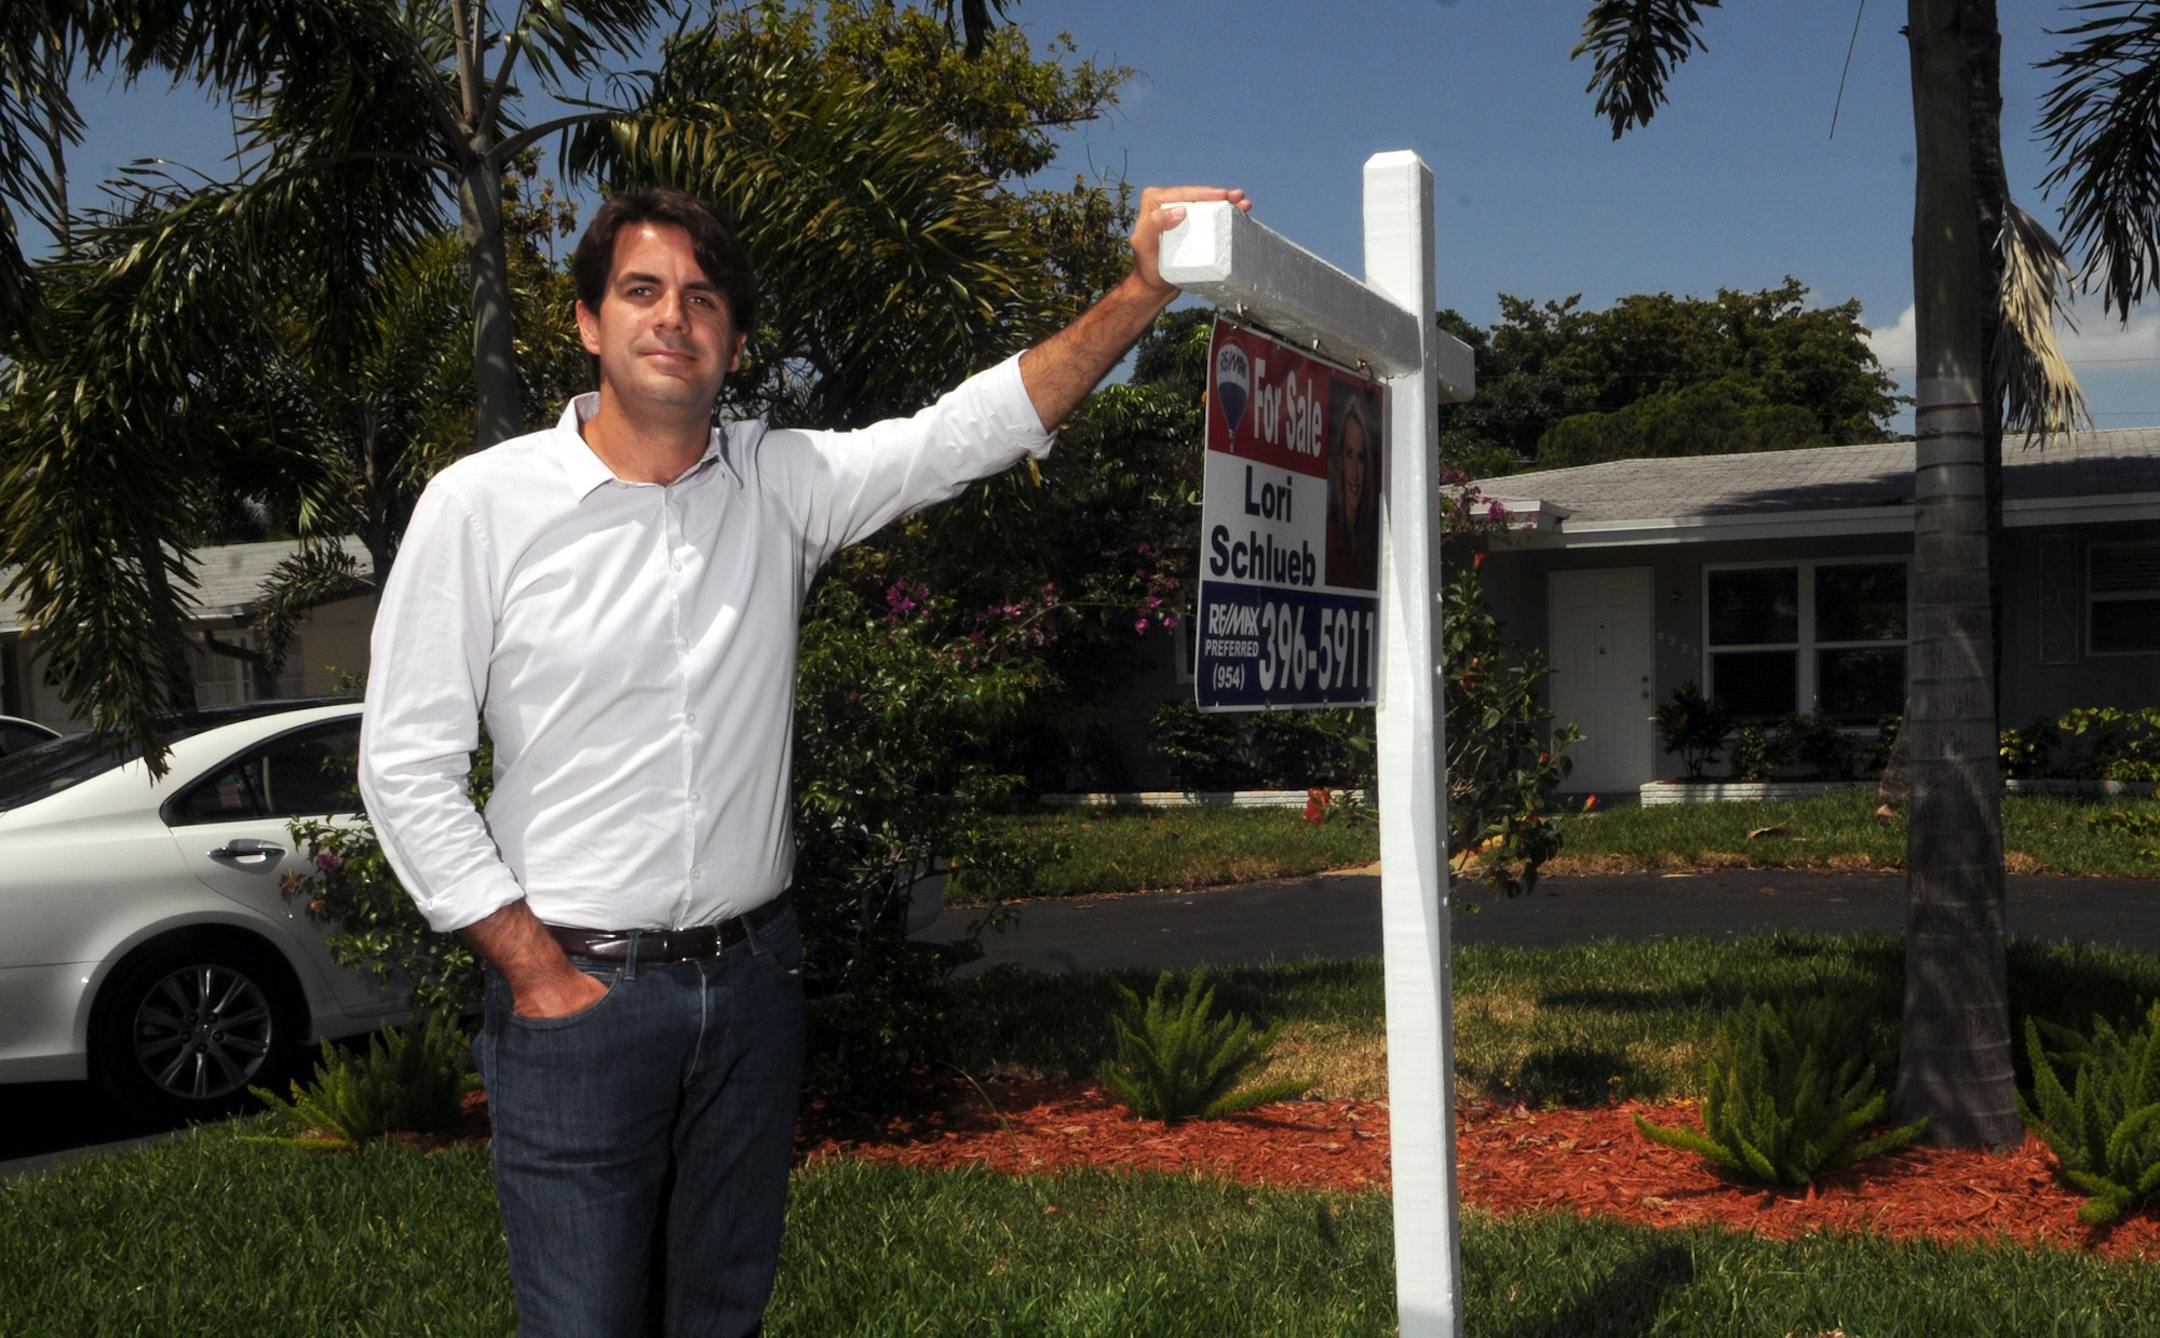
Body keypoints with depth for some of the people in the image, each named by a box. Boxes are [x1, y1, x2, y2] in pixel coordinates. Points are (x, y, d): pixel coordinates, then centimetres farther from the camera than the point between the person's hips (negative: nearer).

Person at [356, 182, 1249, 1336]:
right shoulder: (481, 505, -6)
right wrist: (536, 972, -9)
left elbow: (974, 428, -2)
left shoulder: (782, 486, 4)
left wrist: (1141, 292, -14)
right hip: (576, 992, -4)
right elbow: (407, 765, -6)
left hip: (751, 981, 4)